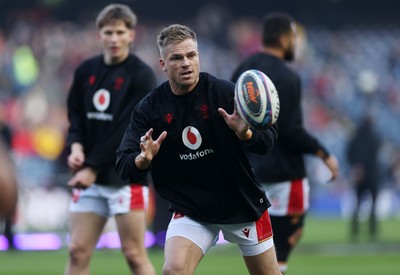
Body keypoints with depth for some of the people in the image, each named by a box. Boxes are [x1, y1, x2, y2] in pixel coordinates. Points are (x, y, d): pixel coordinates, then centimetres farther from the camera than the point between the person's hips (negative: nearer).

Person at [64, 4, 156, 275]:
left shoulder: (142, 75, -8)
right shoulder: (86, 71, 8)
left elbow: (127, 130, -14)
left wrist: (94, 168, -16)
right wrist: (76, 145, -6)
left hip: (127, 176, -5)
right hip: (90, 176, 5)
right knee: (78, 251, 1)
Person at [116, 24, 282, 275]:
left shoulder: (226, 92, -15)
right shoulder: (150, 108, -9)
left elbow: (268, 140, -17)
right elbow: (123, 166, -11)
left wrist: (246, 133, -39)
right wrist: (142, 160, -34)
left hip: (243, 204, 0)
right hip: (190, 209, 0)